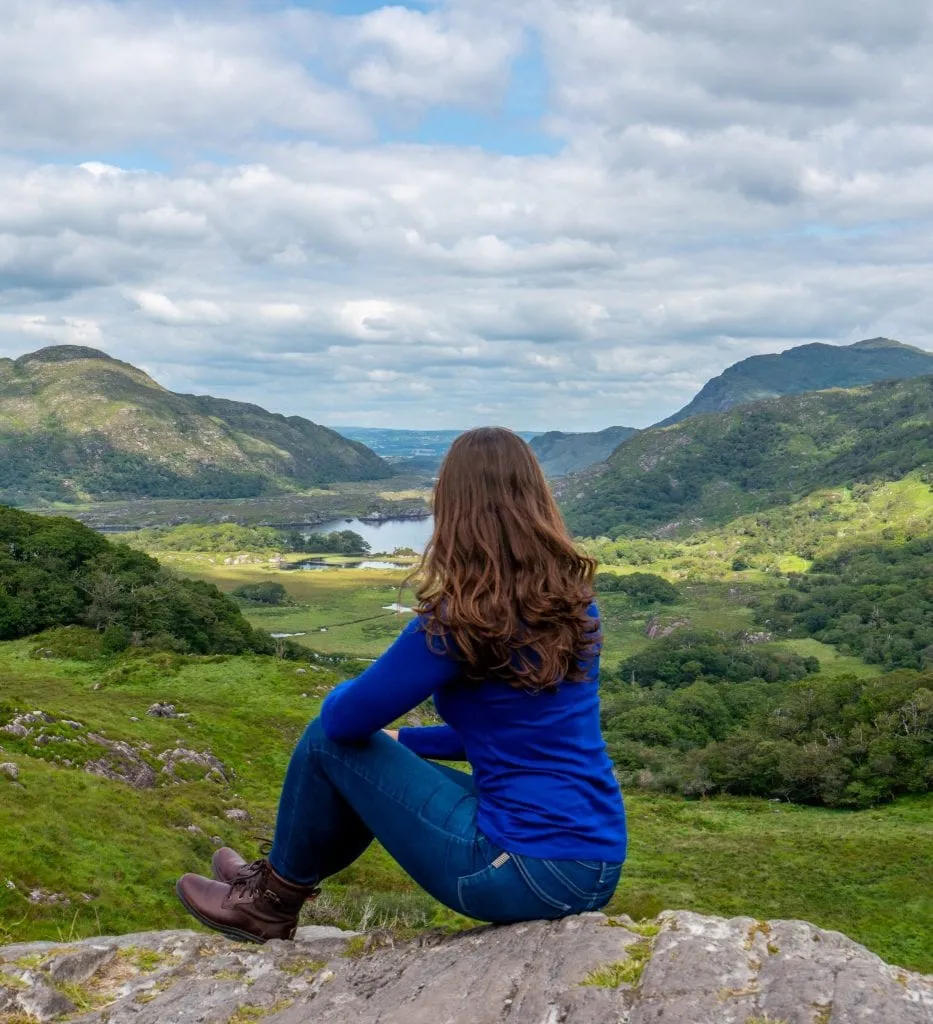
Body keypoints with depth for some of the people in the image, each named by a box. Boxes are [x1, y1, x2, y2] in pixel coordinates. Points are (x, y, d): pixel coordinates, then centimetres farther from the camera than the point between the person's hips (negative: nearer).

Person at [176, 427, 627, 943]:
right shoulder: (574, 604, 6)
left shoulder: (458, 621, -17)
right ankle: (281, 876, 45)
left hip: (527, 874, -7)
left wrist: (344, 691, 14)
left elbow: (346, 718, -10)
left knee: (328, 741, 6)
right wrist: (401, 739, 27)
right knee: (382, 765, 25)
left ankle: (270, 903, 27)